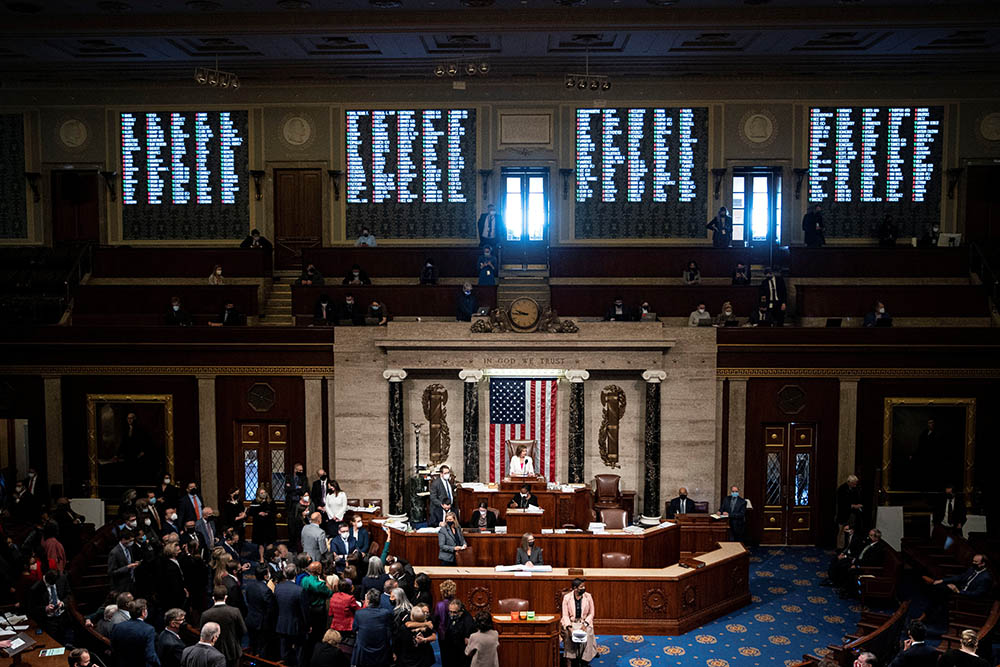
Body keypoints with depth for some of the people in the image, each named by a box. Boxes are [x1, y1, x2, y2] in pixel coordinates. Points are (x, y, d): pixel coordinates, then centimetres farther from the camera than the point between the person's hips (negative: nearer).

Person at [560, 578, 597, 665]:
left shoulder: (588, 597, -1)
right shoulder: (567, 597, -5)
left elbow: (591, 613, 2)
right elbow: (565, 615, -5)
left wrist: (585, 624, -15)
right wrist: (569, 627, -22)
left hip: (584, 621, 1)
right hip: (571, 621, -1)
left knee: (587, 632, -31)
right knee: (569, 634, -32)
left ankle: (584, 659, -22)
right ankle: (570, 658, -23)